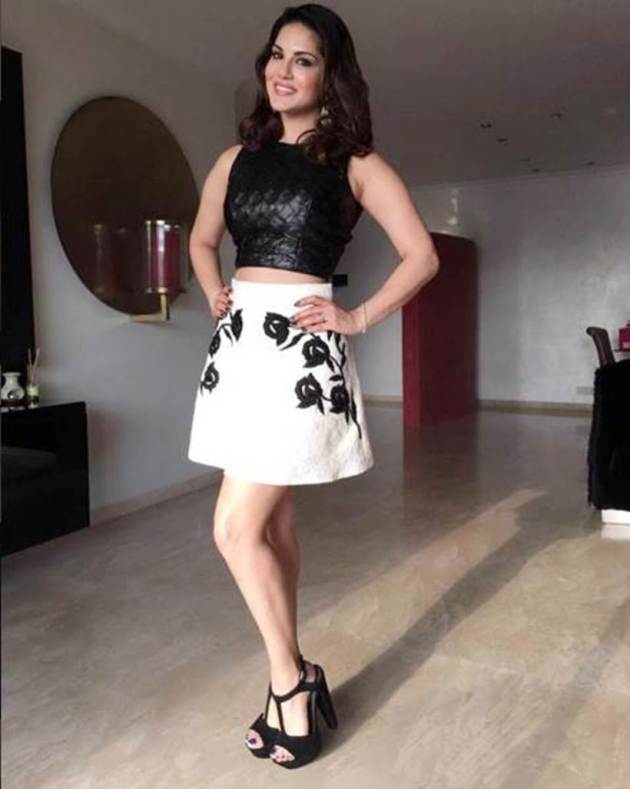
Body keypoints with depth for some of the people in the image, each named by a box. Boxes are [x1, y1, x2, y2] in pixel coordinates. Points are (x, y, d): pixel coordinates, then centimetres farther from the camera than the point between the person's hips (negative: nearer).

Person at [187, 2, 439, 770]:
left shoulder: (354, 164, 1)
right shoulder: (236, 158, 15)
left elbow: (422, 255, 0)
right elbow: (202, 240, 28)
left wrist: (358, 317, -5)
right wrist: (214, 295, 11)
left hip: (301, 350, -6)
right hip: (240, 346, 6)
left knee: (236, 528, -9)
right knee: (272, 522, 10)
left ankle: (290, 683, 12)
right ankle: (293, 679, 26)